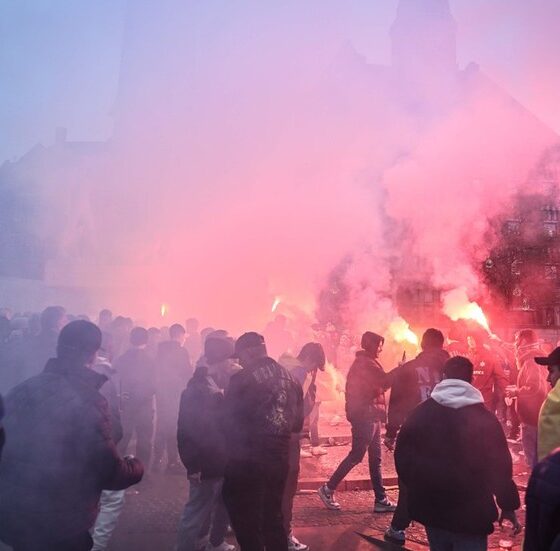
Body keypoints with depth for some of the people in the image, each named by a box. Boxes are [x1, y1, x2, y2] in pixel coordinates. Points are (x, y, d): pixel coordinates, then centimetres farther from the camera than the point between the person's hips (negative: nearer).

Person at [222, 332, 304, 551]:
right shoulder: (290, 378, 4)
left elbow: (227, 419, -9)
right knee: (273, 515, 21)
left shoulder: (242, 379, -15)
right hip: (279, 458, 6)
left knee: (245, 519, 10)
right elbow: (297, 422, 9)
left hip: (246, 460, -6)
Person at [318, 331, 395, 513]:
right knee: (356, 456, -4)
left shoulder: (363, 362, 17)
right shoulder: (367, 363, -15)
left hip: (369, 415, 10)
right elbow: (385, 382, -22)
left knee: (375, 458, 9)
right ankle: (328, 489, 5)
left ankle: (381, 500, 12)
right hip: (365, 415, -10)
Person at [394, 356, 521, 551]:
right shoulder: (484, 417, -8)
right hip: (471, 512, -3)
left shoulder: (419, 413, -2)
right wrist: (508, 506, 4)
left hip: (430, 507, 3)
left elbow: (403, 457, 3)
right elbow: (499, 466, -7)